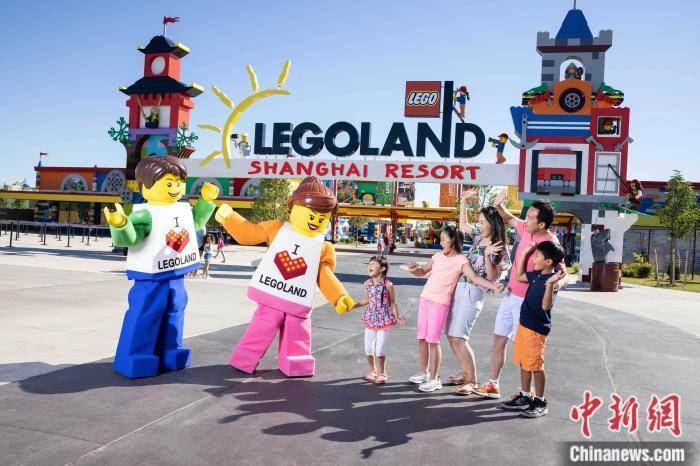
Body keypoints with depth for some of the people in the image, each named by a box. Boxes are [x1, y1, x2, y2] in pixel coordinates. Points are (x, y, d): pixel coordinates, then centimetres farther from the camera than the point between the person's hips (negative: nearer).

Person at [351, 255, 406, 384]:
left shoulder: (388, 285, -13)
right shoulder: (367, 284, 0)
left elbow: (392, 302, -3)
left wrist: (397, 316, -11)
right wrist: (352, 305, 11)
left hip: (383, 320, -5)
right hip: (370, 319, 5)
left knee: (379, 350, -5)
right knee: (368, 349, 9)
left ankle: (382, 373, 19)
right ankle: (372, 370, 34)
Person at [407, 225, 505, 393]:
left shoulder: (461, 261, -5)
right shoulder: (438, 256, 13)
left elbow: (475, 277, -15)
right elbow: (423, 271, 19)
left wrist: (493, 286, -29)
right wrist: (414, 269, -3)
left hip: (440, 303, -6)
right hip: (425, 299, 6)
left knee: (433, 340, -5)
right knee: (422, 338, 11)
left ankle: (434, 379, 6)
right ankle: (424, 373, 27)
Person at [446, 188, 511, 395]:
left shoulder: (500, 250, -10)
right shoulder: (478, 236, 8)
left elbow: (492, 277, -15)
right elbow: (462, 223, 25)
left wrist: (487, 255, -27)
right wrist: (464, 200, 17)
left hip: (473, 292, -7)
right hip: (459, 287, 7)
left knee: (459, 337, -12)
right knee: (451, 335, 10)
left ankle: (473, 381, -1)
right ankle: (465, 373, 25)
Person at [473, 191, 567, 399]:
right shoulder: (526, 230, -2)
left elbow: (563, 273, -22)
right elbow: (509, 219, 16)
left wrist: (558, 283, -45)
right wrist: (499, 205, -2)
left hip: (526, 302, -8)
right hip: (510, 295, 8)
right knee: (498, 339, 15)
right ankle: (493, 385, 27)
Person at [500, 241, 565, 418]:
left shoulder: (552, 280, -19)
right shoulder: (537, 274, 7)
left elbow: (546, 305, -30)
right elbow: (519, 276, 25)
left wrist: (550, 284, -43)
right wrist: (524, 254, 18)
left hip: (537, 329, -9)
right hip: (524, 324, 9)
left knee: (535, 366, 1)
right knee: (523, 363, 16)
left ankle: (540, 403, 15)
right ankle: (525, 397, 28)